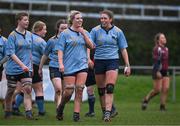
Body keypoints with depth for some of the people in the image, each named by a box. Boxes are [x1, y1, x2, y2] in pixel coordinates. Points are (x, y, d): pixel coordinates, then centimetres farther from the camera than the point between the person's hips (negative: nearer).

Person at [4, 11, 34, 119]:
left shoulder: (29, 35, 8)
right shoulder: (13, 35, -9)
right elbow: (11, 53, -15)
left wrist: (31, 65, 17)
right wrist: (22, 65, -24)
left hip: (26, 68, 4)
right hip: (13, 69, -4)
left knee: (28, 89, -11)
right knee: (11, 91, 7)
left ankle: (29, 112, -14)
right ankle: (8, 112, 23)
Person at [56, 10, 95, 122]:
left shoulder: (85, 32, 11)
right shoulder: (65, 33, -1)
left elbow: (91, 46, 2)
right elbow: (60, 50, -2)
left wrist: (83, 33, -5)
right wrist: (61, 63, -13)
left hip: (83, 65, 3)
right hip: (69, 66, -3)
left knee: (79, 89, -6)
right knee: (69, 91, -4)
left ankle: (76, 113, -2)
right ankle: (61, 108, 22)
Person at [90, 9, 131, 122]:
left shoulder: (117, 31, 2)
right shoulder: (95, 30, 2)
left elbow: (123, 49, 8)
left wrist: (127, 65, 6)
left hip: (113, 61, -2)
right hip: (99, 61, 2)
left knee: (110, 88, -15)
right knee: (101, 89, 7)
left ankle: (108, 113, -20)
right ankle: (104, 111, 22)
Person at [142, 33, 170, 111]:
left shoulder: (166, 49, 15)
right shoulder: (156, 49, -11)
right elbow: (156, 61, -18)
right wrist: (157, 71, -26)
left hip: (165, 72, 8)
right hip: (158, 71, -8)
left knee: (166, 88, -4)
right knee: (157, 90, -6)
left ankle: (162, 106, 1)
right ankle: (145, 100, 15)